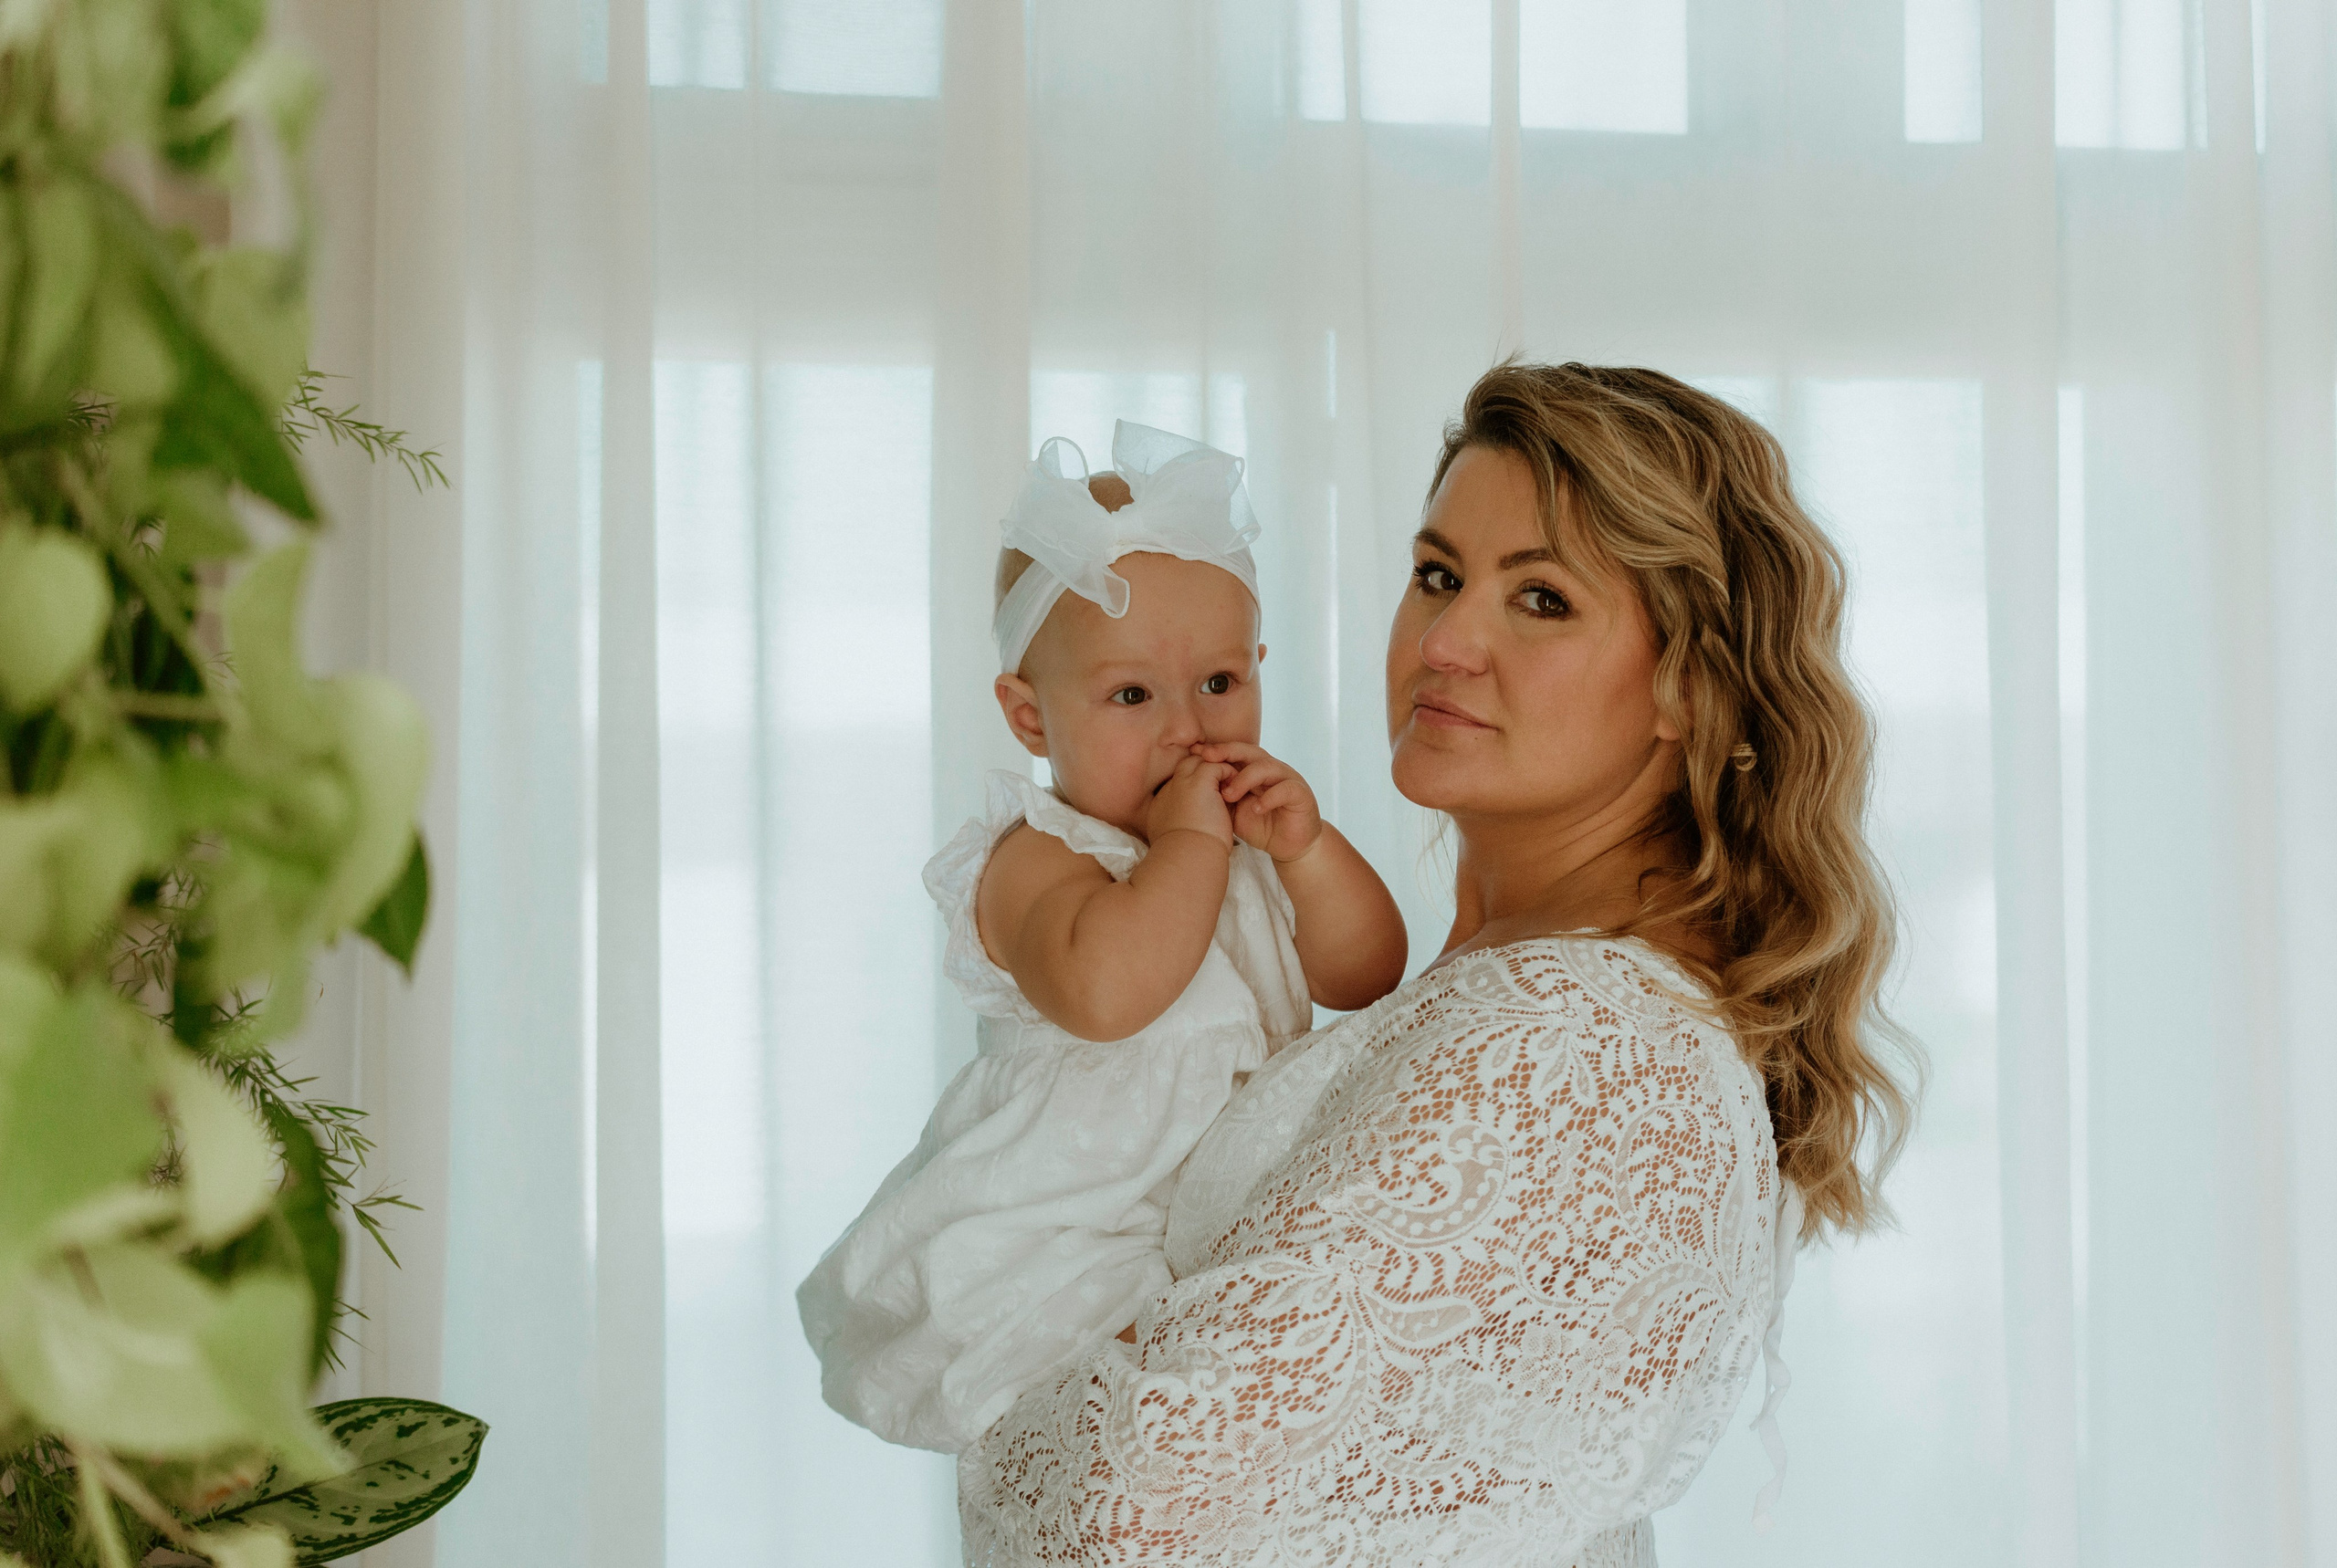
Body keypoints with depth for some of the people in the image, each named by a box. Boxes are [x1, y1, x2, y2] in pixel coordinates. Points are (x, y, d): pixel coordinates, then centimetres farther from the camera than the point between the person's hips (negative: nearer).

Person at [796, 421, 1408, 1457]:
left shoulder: (1256, 838, 8)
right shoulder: (1039, 857, -16)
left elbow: (1368, 976, 4)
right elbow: (1102, 992, -38)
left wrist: (1305, 848, -12)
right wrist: (1192, 844, -27)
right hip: (1058, 1246, -7)